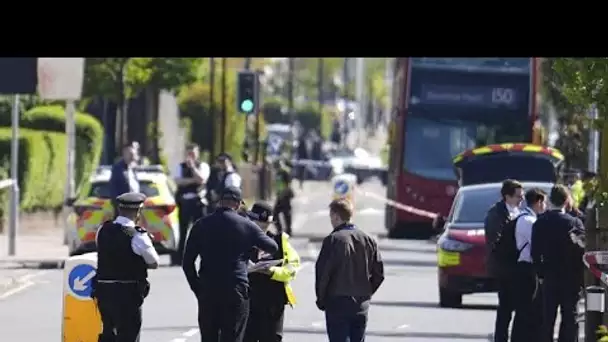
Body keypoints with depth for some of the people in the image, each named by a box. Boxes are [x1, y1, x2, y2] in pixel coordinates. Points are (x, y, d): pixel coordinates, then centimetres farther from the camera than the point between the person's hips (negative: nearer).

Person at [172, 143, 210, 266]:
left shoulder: (203, 166, 4)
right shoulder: (180, 167, 8)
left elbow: (201, 179, -13)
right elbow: (178, 181, -8)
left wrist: (192, 167, -15)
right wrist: (193, 180, -14)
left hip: (198, 200, -2)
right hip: (184, 201, 2)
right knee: (183, 229, 6)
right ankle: (179, 257, 12)